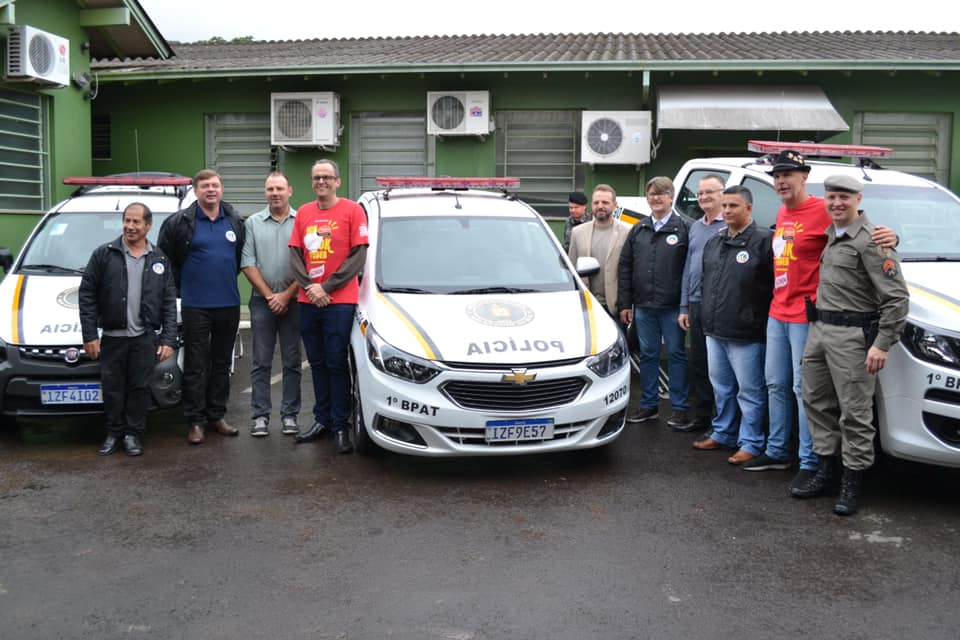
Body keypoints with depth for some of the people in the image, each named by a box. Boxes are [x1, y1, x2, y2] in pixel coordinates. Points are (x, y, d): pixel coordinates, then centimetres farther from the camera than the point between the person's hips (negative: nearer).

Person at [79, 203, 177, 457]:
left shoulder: (160, 259, 6)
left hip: (145, 337, 1)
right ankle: (113, 433, 22)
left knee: (140, 388, 5)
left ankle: (133, 434, 18)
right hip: (112, 336, 0)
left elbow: (169, 302, 6)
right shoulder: (104, 254, 0)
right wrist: (89, 335, -6)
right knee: (112, 388, 7)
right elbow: (87, 295, -1)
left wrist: (169, 339, -2)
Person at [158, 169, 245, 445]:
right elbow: (164, 257, 4)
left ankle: (216, 416, 21)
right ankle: (196, 421, 7)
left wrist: (228, 278, 11)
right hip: (195, 306, -3)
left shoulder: (236, 222, 6)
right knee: (196, 366, 0)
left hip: (228, 304, 4)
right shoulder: (180, 222, -4)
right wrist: (183, 284, 4)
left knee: (222, 363, 11)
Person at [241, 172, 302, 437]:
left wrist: (286, 295, -7)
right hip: (262, 301, 1)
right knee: (261, 362, 3)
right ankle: (260, 415, 9)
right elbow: (248, 264, 1)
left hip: (293, 301, -1)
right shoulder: (253, 223, 6)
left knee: (292, 362, 4)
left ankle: (290, 415, 11)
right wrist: (270, 295, -5)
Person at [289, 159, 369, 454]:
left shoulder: (352, 211, -2)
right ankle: (322, 420, 21)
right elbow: (295, 255, 9)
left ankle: (341, 427, 4)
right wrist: (309, 287, -6)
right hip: (308, 301, 5)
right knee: (317, 363, 11)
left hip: (339, 301, -5)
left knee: (336, 364, -3)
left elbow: (358, 256, -7)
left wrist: (326, 287, -11)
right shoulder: (303, 213, 12)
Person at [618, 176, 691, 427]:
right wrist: (625, 303, 5)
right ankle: (649, 405, 21)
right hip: (643, 306, 4)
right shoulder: (638, 230, 11)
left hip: (672, 307, -4)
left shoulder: (684, 228, -3)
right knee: (648, 355, 11)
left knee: (676, 355, 3)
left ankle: (680, 407, 12)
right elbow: (625, 267, 11)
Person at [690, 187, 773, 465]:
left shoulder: (764, 241, -10)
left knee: (749, 391, 1)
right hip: (714, 332, 8)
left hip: (746, 335, -7)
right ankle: (722, 433, 31)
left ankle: (750, 443, 10)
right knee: (721, 387, 18)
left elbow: (778, 285, -12)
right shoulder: (714, 243, 14)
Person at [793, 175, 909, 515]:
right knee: (817, 402, 14)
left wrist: (882, 344, -19)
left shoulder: (871, 240, -12)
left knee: (854, 413, -2)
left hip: (852, 334, -9)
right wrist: (817, 324, 16)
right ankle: (826, 472, 25)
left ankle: (851, 484, 6)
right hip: (818, 330, 9)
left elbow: (896, 297, -15)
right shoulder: (831, 235, 15)